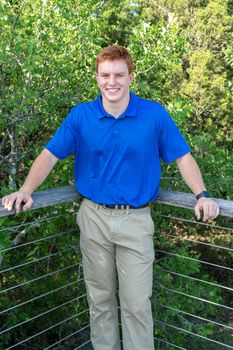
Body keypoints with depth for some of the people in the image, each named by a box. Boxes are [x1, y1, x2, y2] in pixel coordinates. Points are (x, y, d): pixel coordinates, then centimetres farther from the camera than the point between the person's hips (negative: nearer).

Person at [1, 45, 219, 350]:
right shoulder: (80, 115, -1)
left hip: (136, 221, -1)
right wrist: (26, 191, -15)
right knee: (100, 299, 15)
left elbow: (182, 156, 1)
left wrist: (202, 195, -12)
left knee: (137, 304, 2)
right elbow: (51, 154, -1)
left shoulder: (155, 114, -4)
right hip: (94, 217, 2)